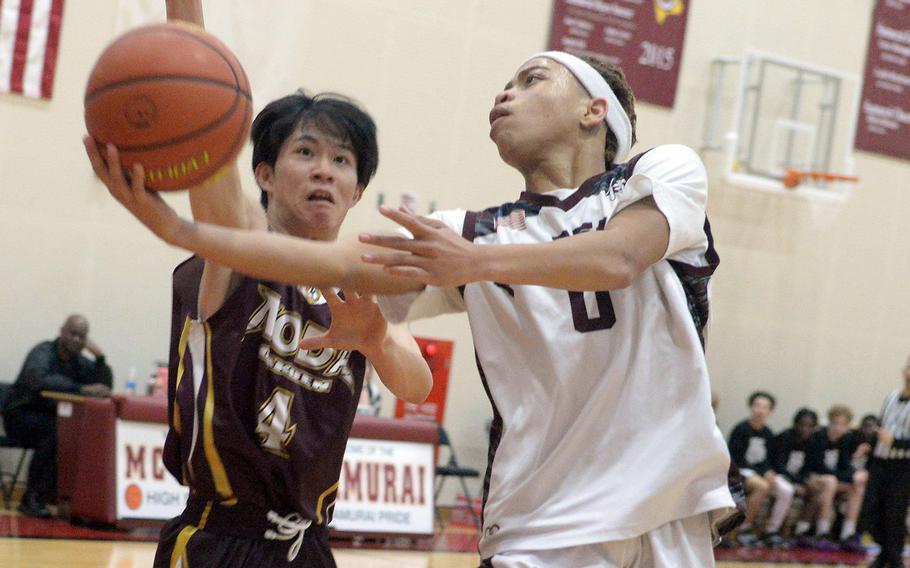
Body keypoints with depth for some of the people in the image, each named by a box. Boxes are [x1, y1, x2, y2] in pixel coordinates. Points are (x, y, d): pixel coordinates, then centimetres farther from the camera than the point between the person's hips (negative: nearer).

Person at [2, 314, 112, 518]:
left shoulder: (79, 362, 8)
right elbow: (39, 380, -37)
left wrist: (100, 357, -14)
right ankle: (31, 499, -30)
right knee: (53, 432, -37)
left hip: (52, 417, 6)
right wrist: (82, 389, -42)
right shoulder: (43, 353, -14)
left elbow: (104, 386, -1)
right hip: (21, 415, -6)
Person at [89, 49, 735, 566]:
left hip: (670, 513, -1)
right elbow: (341, 263, -4)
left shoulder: (666, 172, 5)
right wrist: (185, 231, -17)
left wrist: (478, 264, -31)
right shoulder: (474, 234, 11)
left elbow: (619, 259, -16)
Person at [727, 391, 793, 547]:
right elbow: (736, 459, -13)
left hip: (762, 472, 6)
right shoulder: (741, 429, -10)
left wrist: (769, 473, -11)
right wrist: (763, 475, -18)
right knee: (762, 486, -35)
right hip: (741, 472, -6)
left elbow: (768, 459, 14)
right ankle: (745, 529, -23)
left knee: (786, 490, -18)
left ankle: (771, 531, -8)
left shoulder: (767, 434, 7)